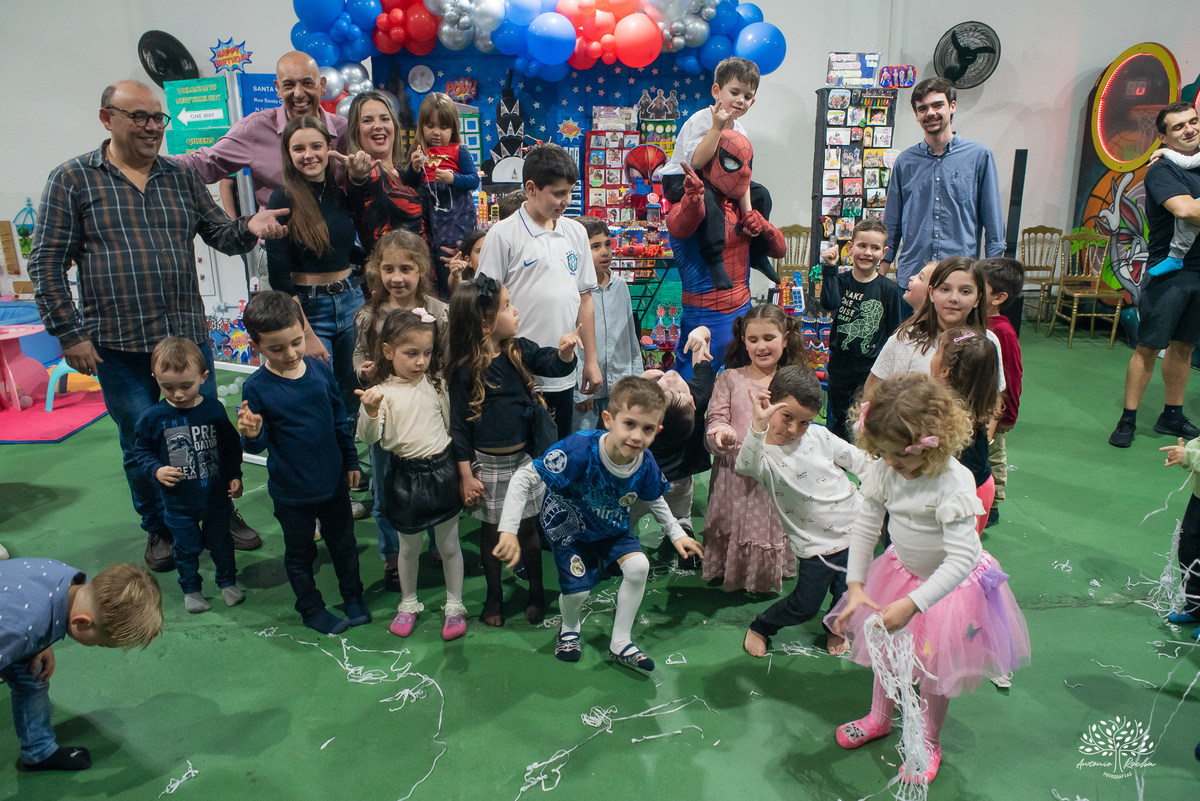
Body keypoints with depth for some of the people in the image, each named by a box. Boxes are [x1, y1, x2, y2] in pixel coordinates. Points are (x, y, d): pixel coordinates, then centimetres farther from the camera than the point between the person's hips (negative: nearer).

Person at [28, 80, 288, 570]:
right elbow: (47, 264, -1)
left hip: (188, 336, 3)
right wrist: (69, 333, -7)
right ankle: (159, 529, 28)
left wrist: (249, 227, -15)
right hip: (119, 346, -2)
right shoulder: (72, 180, 0)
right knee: (142, 444, 8)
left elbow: (220, 235, 9)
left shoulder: (180, 178, 10)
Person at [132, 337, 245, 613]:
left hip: (216, 496, 1)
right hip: (179, 503, 0)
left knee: (220, 541, 18)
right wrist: (157, 470, -16)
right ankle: (190, 588, 36)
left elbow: (232, 446, 2)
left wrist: (235, 476, -2)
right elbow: (141, 450, 1)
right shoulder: (153, 417, -12)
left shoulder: (214, 410, -9)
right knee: (187, 547, 14)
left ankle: (227, 582, 38)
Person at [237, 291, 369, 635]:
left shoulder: (320, 369, -8)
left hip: (333, 482, 3)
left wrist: (351, 461, 10)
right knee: (299, 552, 17)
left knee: (343, 542, 21)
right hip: (291, 491, -3)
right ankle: (311, 608, 38)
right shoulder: (256, 388, -17)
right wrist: (252, 435, -36)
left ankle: (353, 595, 43)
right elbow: (258, 444, -13)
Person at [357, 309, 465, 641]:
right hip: (406, 475, -2)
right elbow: (369, 438, -20)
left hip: (442, 469, 2)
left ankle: (455, 605, 29)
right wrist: (370, 412, -39)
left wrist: (459, 465, 14)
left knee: (449, 544, 12)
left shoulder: (435, 383, 0)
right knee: (409, 547, 16)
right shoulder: (382, 392, -10)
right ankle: (408, 603, 37)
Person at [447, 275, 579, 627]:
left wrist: (564, 352, -27)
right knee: (491, 531, 14)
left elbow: (554, 365, -2)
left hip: (523, 457, 3)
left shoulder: (520, 350, -4)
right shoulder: (464, 369, -14)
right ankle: (494, 595, 33)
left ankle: (536, 590, 32)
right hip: (487, 462, -2)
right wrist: (466, 474, -8)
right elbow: (459, 424, -10)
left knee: (527, 526, 14)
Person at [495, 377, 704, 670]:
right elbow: (523, 478, -33)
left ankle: (620, 643, 9)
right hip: (568, 526, -4)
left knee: (638, 567, -14)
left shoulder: (646, 465, -22)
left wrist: (677, 534, 5)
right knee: (578, 588, -11)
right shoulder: (580, 450, -39)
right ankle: (570, 629, 30)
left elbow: (655, 501, 4)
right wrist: (509, 531, -37)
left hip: (612, 527, 4)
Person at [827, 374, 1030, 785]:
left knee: (934, 667, 12)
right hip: (902, 570, 5)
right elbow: (865, 527, -8)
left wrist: (912, 604, -40)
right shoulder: (883, 471, -19)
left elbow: (962, 559, -36)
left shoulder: (954, 484, -34)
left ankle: (928, 742, 40)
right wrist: (855, 586, -12)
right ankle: (879, 717, 49)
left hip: (951, 582, -5)